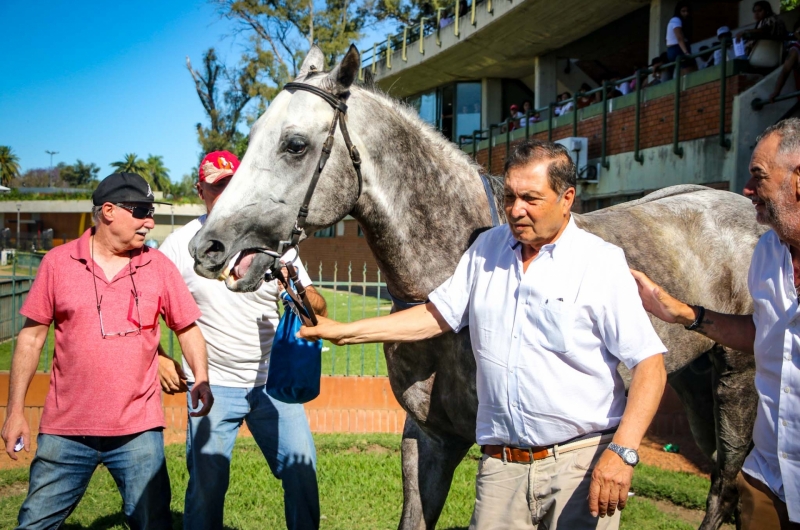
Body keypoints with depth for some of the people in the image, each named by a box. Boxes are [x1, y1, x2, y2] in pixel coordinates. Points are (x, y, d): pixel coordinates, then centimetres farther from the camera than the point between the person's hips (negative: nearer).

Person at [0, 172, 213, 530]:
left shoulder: (159, 266, 3)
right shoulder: (58, 262, 1)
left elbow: (187, 327, 9)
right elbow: (32, 336, 4)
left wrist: (201, 378, -9)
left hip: (138, 430, 0)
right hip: (65, 429, 0)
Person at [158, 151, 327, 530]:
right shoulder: (181, 244, -3)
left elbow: (317, 305, 1)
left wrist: (300, 295, -21)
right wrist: (158, 359, -6)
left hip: (273, 380, 2)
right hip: (213, 384, -1)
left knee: (301, 468, 1)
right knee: (206, 484, 1)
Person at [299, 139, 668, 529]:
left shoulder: (602, 263, -7)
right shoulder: (487, 248, 8)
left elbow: (650, 365, -10)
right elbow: (437, 316, 14)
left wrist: (623, 452, -21)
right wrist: (345, 332, 8)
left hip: (582, 460, -3)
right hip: (501, 464, 4)